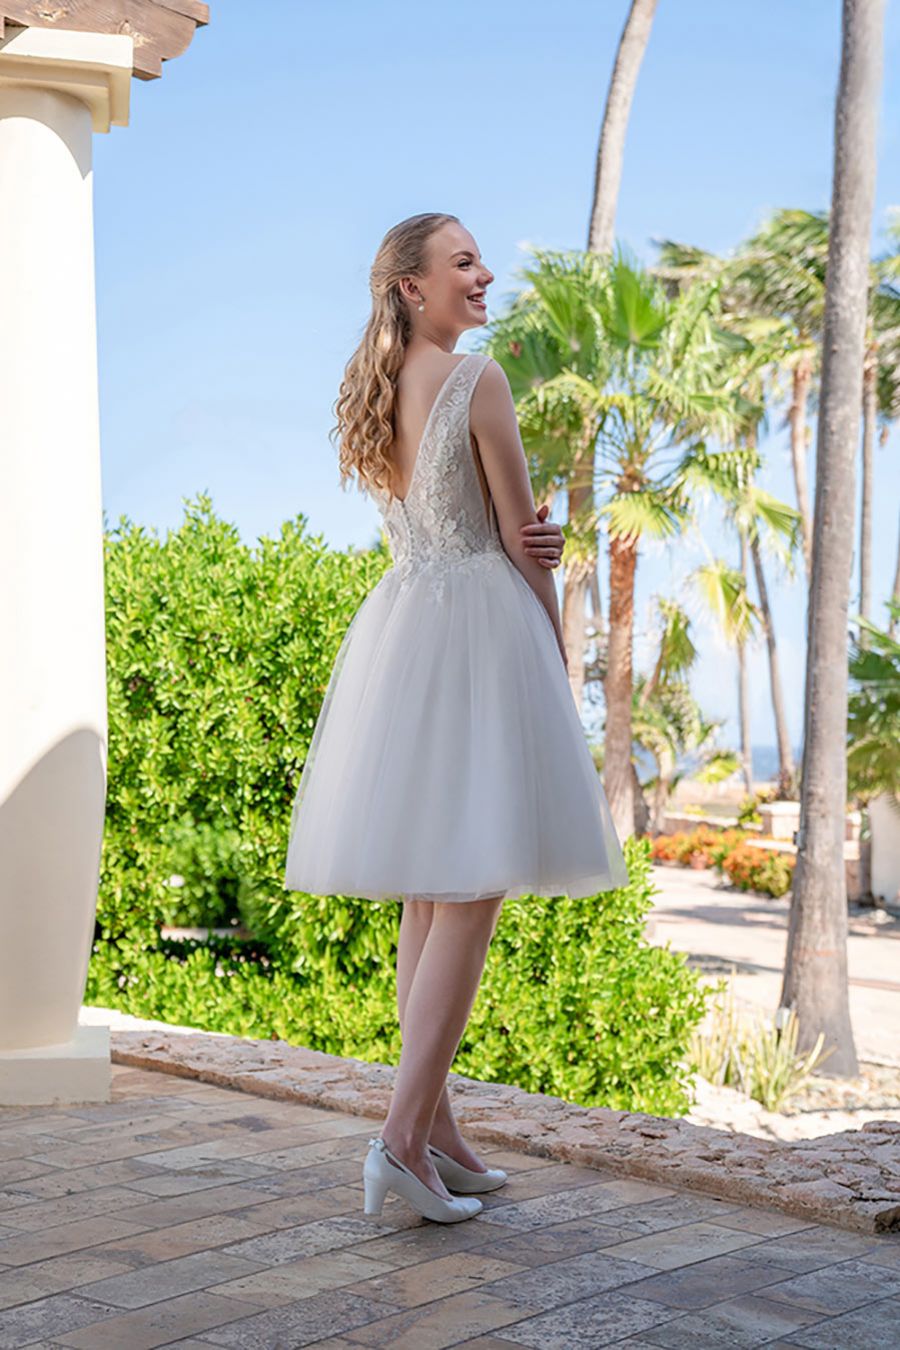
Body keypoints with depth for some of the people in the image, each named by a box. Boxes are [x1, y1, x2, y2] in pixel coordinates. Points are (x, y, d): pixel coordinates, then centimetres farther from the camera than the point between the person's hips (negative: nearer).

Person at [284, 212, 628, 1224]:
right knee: (472, 893, -8)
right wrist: (557, 655, 3)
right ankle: (404, 1134, -13)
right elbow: (520, 539, -7)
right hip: (478, 629, -8)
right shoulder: (478, 379, -9)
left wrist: (518, 543, 0)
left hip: (395, 629, 8)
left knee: (427, 894, 10)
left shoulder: (369, 392, 14)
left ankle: (437, 1127, 15)